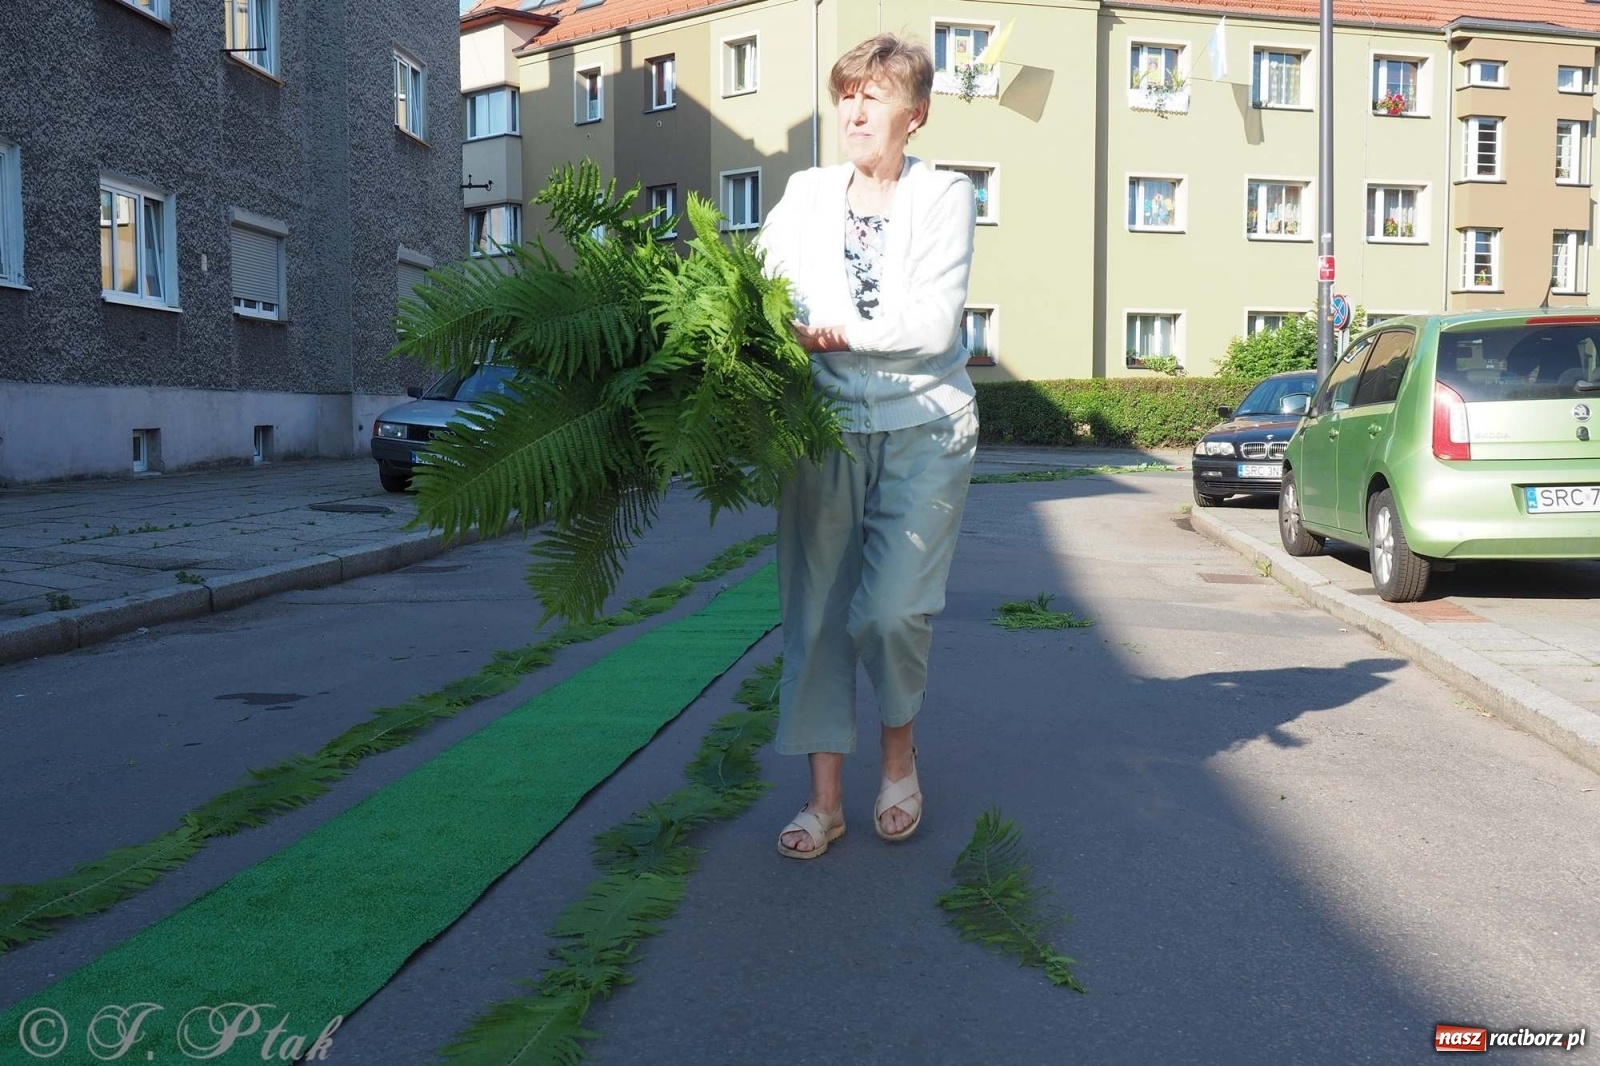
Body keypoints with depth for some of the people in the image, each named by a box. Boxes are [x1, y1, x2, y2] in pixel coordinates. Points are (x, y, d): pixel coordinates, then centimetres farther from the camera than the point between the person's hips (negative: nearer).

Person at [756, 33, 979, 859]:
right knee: (814, 610, 0)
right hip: (826, 425, 3)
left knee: (891, 608, -11)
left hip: (923, 428, -2)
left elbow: (935, 323, -11)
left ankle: (900, 760, 18)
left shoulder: (945, 196, 1)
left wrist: (833, 329, -16)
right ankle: (824, 798, 11)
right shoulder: (805, 195, 10)